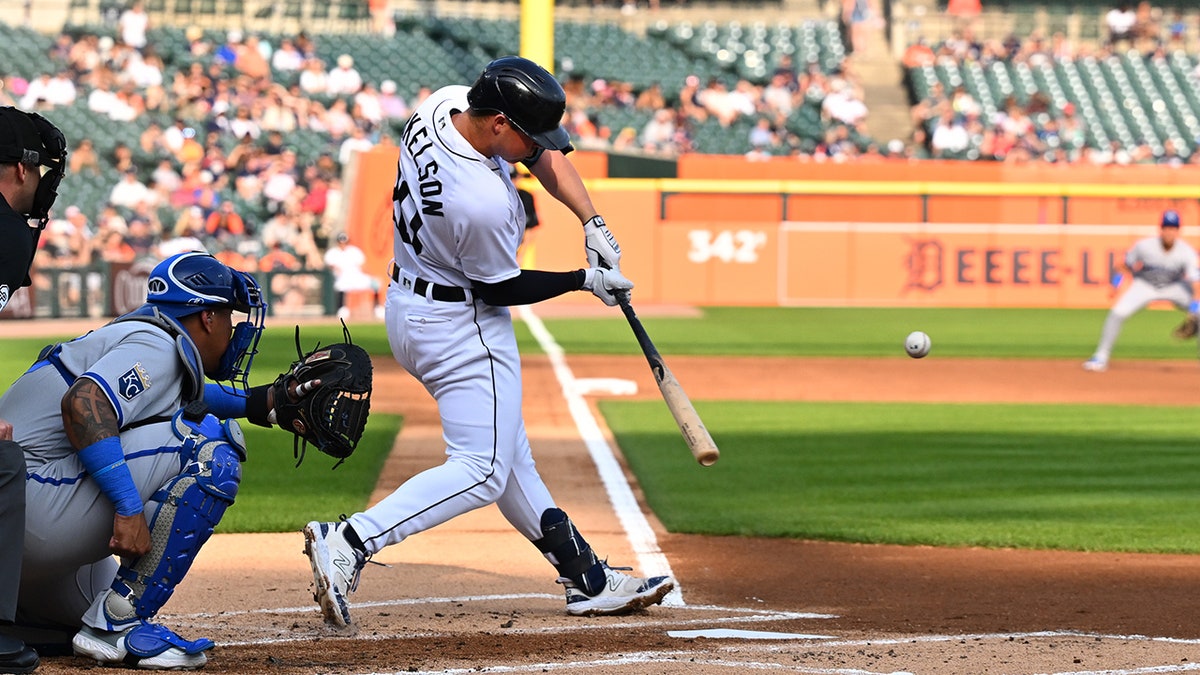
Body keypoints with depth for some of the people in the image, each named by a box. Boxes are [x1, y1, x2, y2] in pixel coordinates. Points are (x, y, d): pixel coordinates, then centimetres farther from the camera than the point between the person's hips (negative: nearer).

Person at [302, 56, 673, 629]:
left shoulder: (445, 103, -9)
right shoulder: (482, 203, -34)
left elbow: (548, 156, 3)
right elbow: (501, 289, -17)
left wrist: (592, 223, -7)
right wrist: (585, 280, -5)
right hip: (460, 326, -11)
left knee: (509, 456, 15)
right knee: (482, 472, -8)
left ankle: (588, 580, 24)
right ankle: (349, 541, -19)